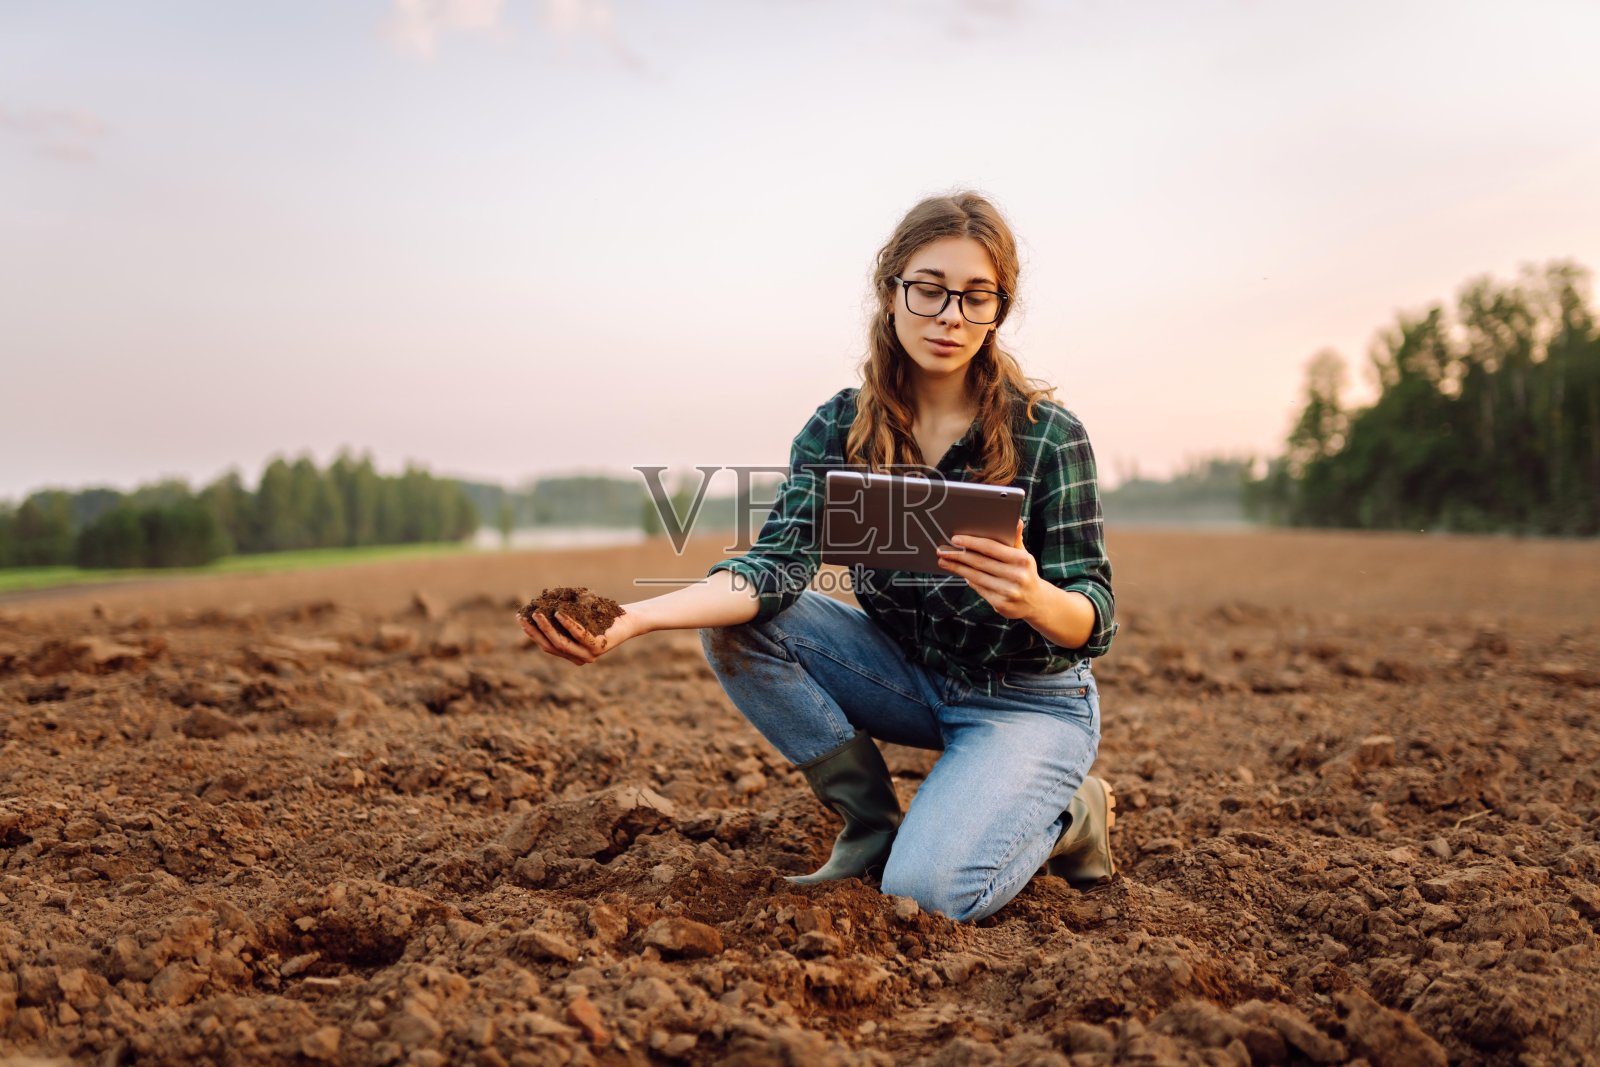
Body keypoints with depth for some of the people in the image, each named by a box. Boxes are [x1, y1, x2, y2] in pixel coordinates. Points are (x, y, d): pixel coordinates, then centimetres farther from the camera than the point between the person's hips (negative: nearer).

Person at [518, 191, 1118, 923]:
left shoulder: (1049, 436, -17)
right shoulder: (841, 427, -8)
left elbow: (1094, 622, -16)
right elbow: (777, 565, -21)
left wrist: (1035, 599, -42)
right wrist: (635, 617, -39)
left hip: (1029, 700, -4)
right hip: (908, 679, 4)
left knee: (926, 892, -26)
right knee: (736, 624, -17)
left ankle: (1069, 813, 6)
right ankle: (873, 826, -3)